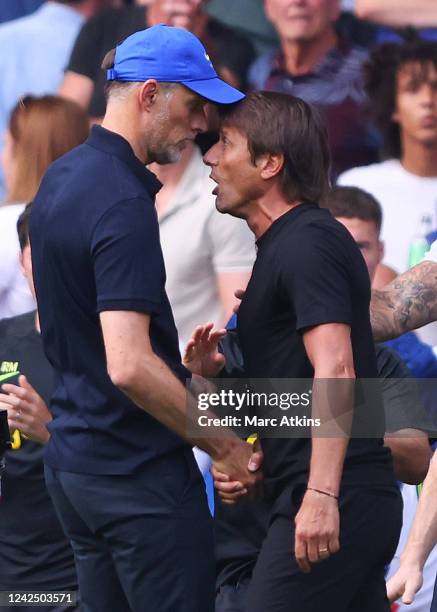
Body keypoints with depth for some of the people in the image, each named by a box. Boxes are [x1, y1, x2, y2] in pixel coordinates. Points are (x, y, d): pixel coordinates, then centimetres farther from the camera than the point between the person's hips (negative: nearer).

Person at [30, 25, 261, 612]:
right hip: (141, 471, -10)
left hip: (70, 458, 10)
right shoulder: (123, 204, -21)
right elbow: (130, 366, -29)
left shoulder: (61, 177, 10)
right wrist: (225, 446, -20)